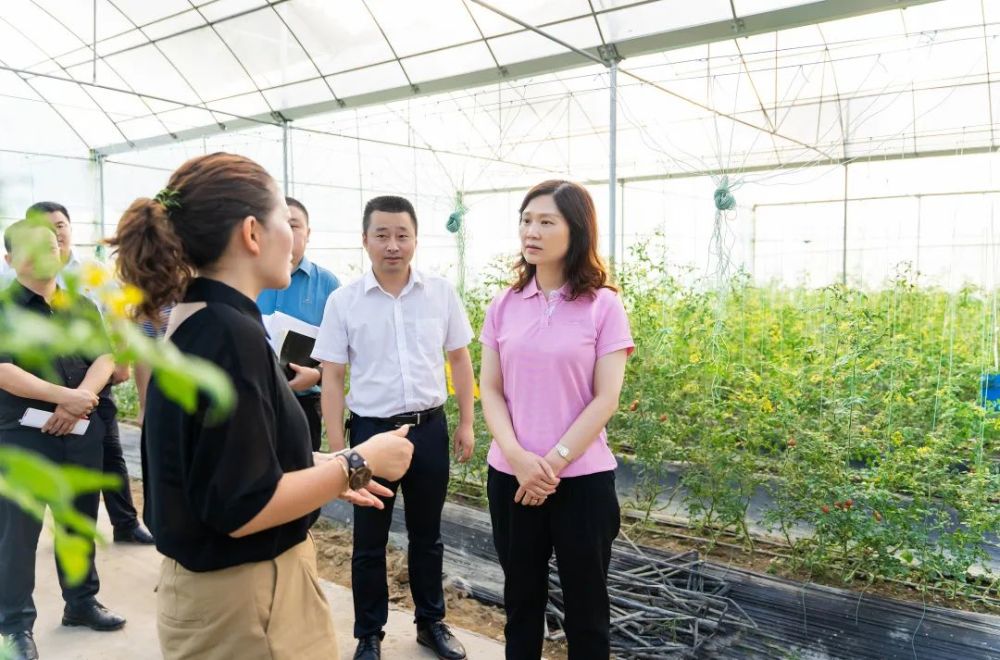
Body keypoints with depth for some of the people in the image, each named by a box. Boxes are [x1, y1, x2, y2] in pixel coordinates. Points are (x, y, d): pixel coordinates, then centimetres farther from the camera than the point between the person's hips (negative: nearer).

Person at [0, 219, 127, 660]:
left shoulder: (83, 307, 10)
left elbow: (104, 358, 2)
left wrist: (78, 401, -14)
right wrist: (63, 396, -21)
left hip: (81, 430, 5)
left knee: (81, 519, 14)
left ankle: (81, 602, 30)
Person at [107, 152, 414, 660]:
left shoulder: (191, 326, 3)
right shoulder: (231, 335, -25)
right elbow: (242, 508, -25)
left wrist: (328, 471, 11)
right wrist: (358, 463, -17)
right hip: (245, 599, -9)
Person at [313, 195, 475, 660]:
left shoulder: (441, 293, -1)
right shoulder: (343, 301, -6)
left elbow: (459, 359, 8)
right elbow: (331, 378, -3)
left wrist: (466, 423, 6)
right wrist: (337, 447, -6)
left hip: (430, 428, 2)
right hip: (372, 430, -1)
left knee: (427, 535, 17)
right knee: (370, 542, 12)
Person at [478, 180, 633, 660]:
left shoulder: (603, 305, -5)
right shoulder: (504, 306, 4)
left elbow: (605, 399, -9)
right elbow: (490, 391, 2)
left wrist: (554, 463, -13)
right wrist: (519, 458, -13)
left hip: (582, 478, -3)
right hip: (509, 477, 3)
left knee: (585, 605, 11)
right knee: (520, 600, 17)